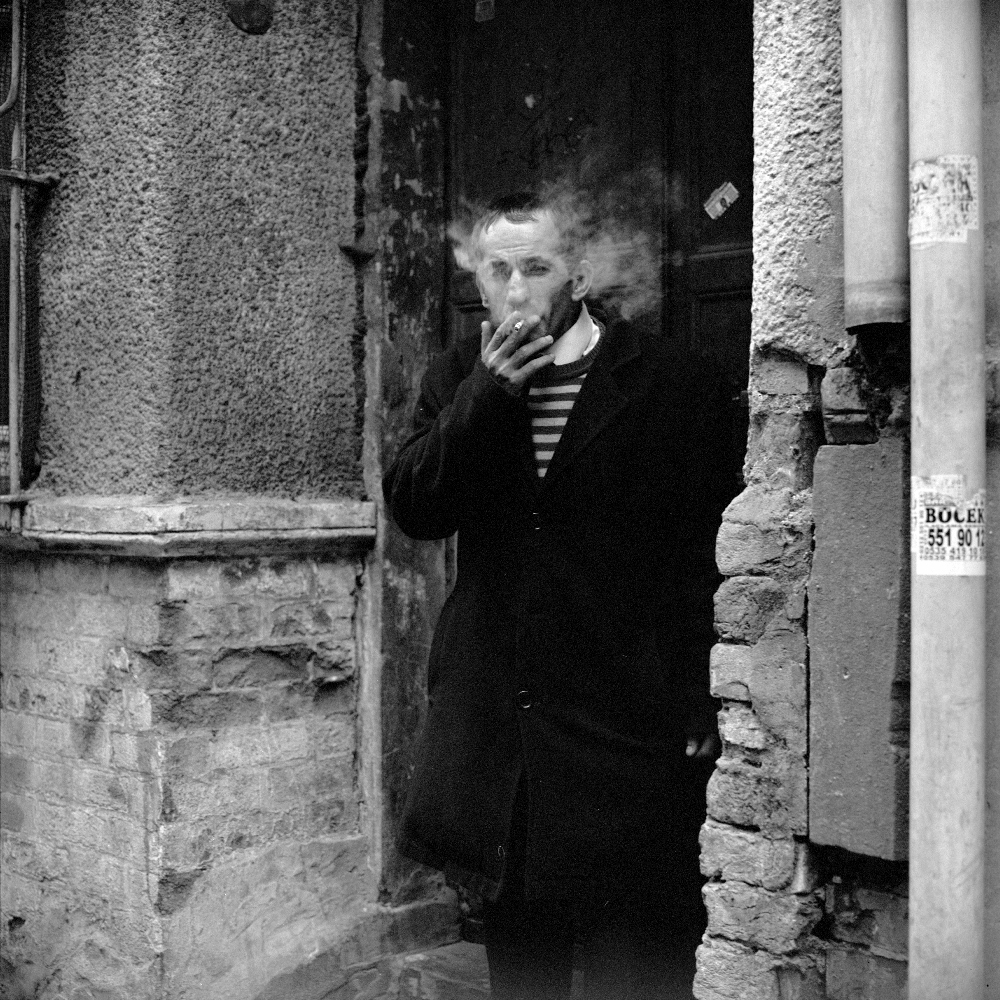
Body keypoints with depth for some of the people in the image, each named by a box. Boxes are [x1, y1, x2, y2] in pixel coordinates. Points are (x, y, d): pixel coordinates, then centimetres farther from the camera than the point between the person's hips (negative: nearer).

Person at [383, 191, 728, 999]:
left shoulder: (666, 382, -5)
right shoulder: (459, 378, 8)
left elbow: (702, 554, -5)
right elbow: (412, 509, -4)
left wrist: (698, 705, -8)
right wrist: (486, 393, -15)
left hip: (622, 712, -4)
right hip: (495, 714, 4)